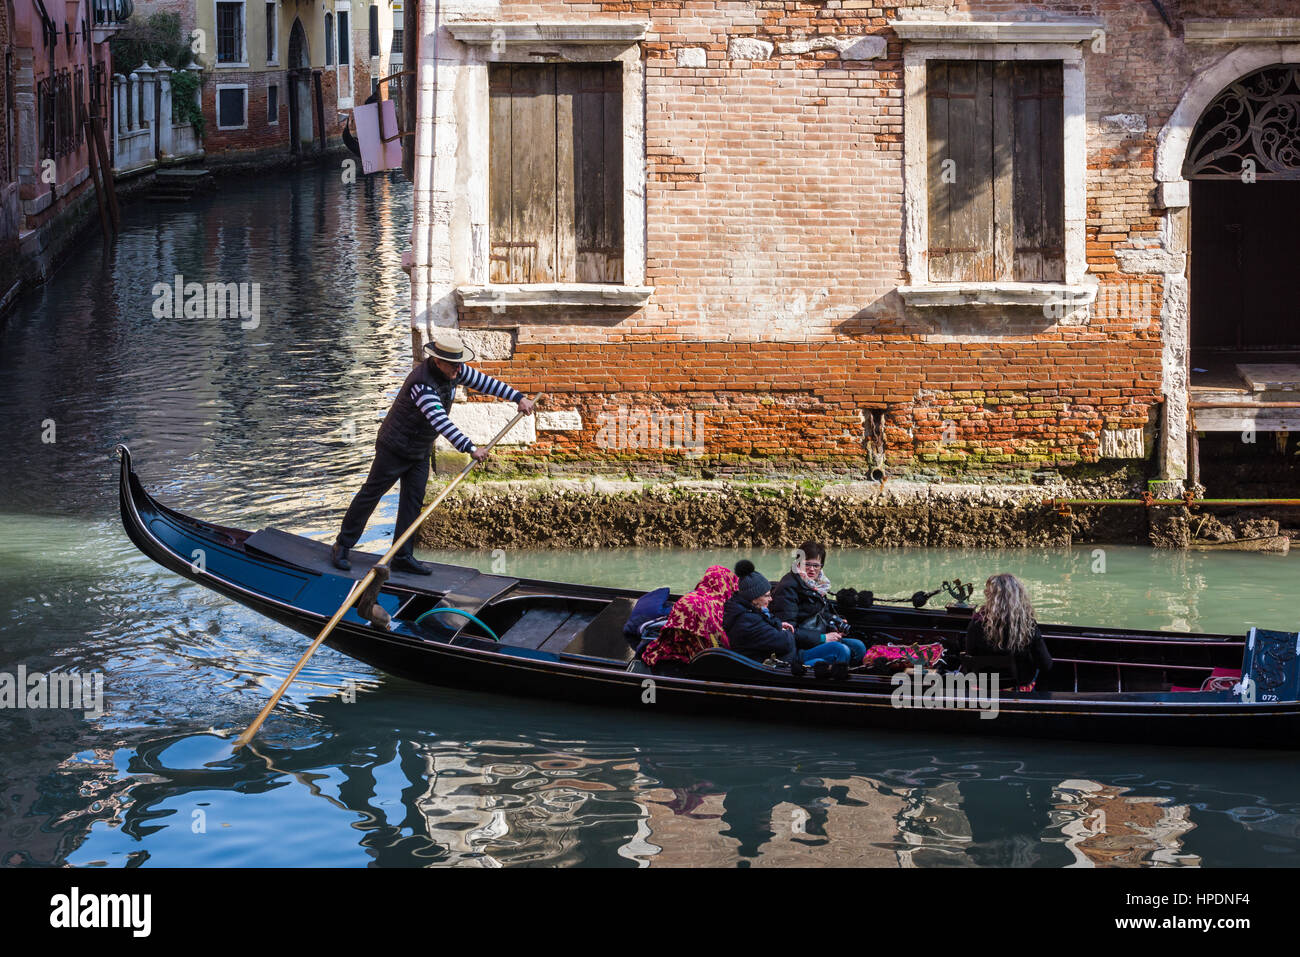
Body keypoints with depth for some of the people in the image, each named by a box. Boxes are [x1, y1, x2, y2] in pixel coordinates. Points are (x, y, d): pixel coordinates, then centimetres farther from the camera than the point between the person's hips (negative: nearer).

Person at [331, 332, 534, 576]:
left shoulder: (454, 371, -7)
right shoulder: (422, 384, -33)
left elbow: (485, 382, 4)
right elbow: (441, 422, -41)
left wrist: (518, 397, -2)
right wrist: (470, 448, -46)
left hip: (421, 452, 8)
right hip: (395, 448, -8)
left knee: (413, 501, 7)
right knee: (370, 495, 2)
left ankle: (403, 557, 11)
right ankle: (342, 546, 12)